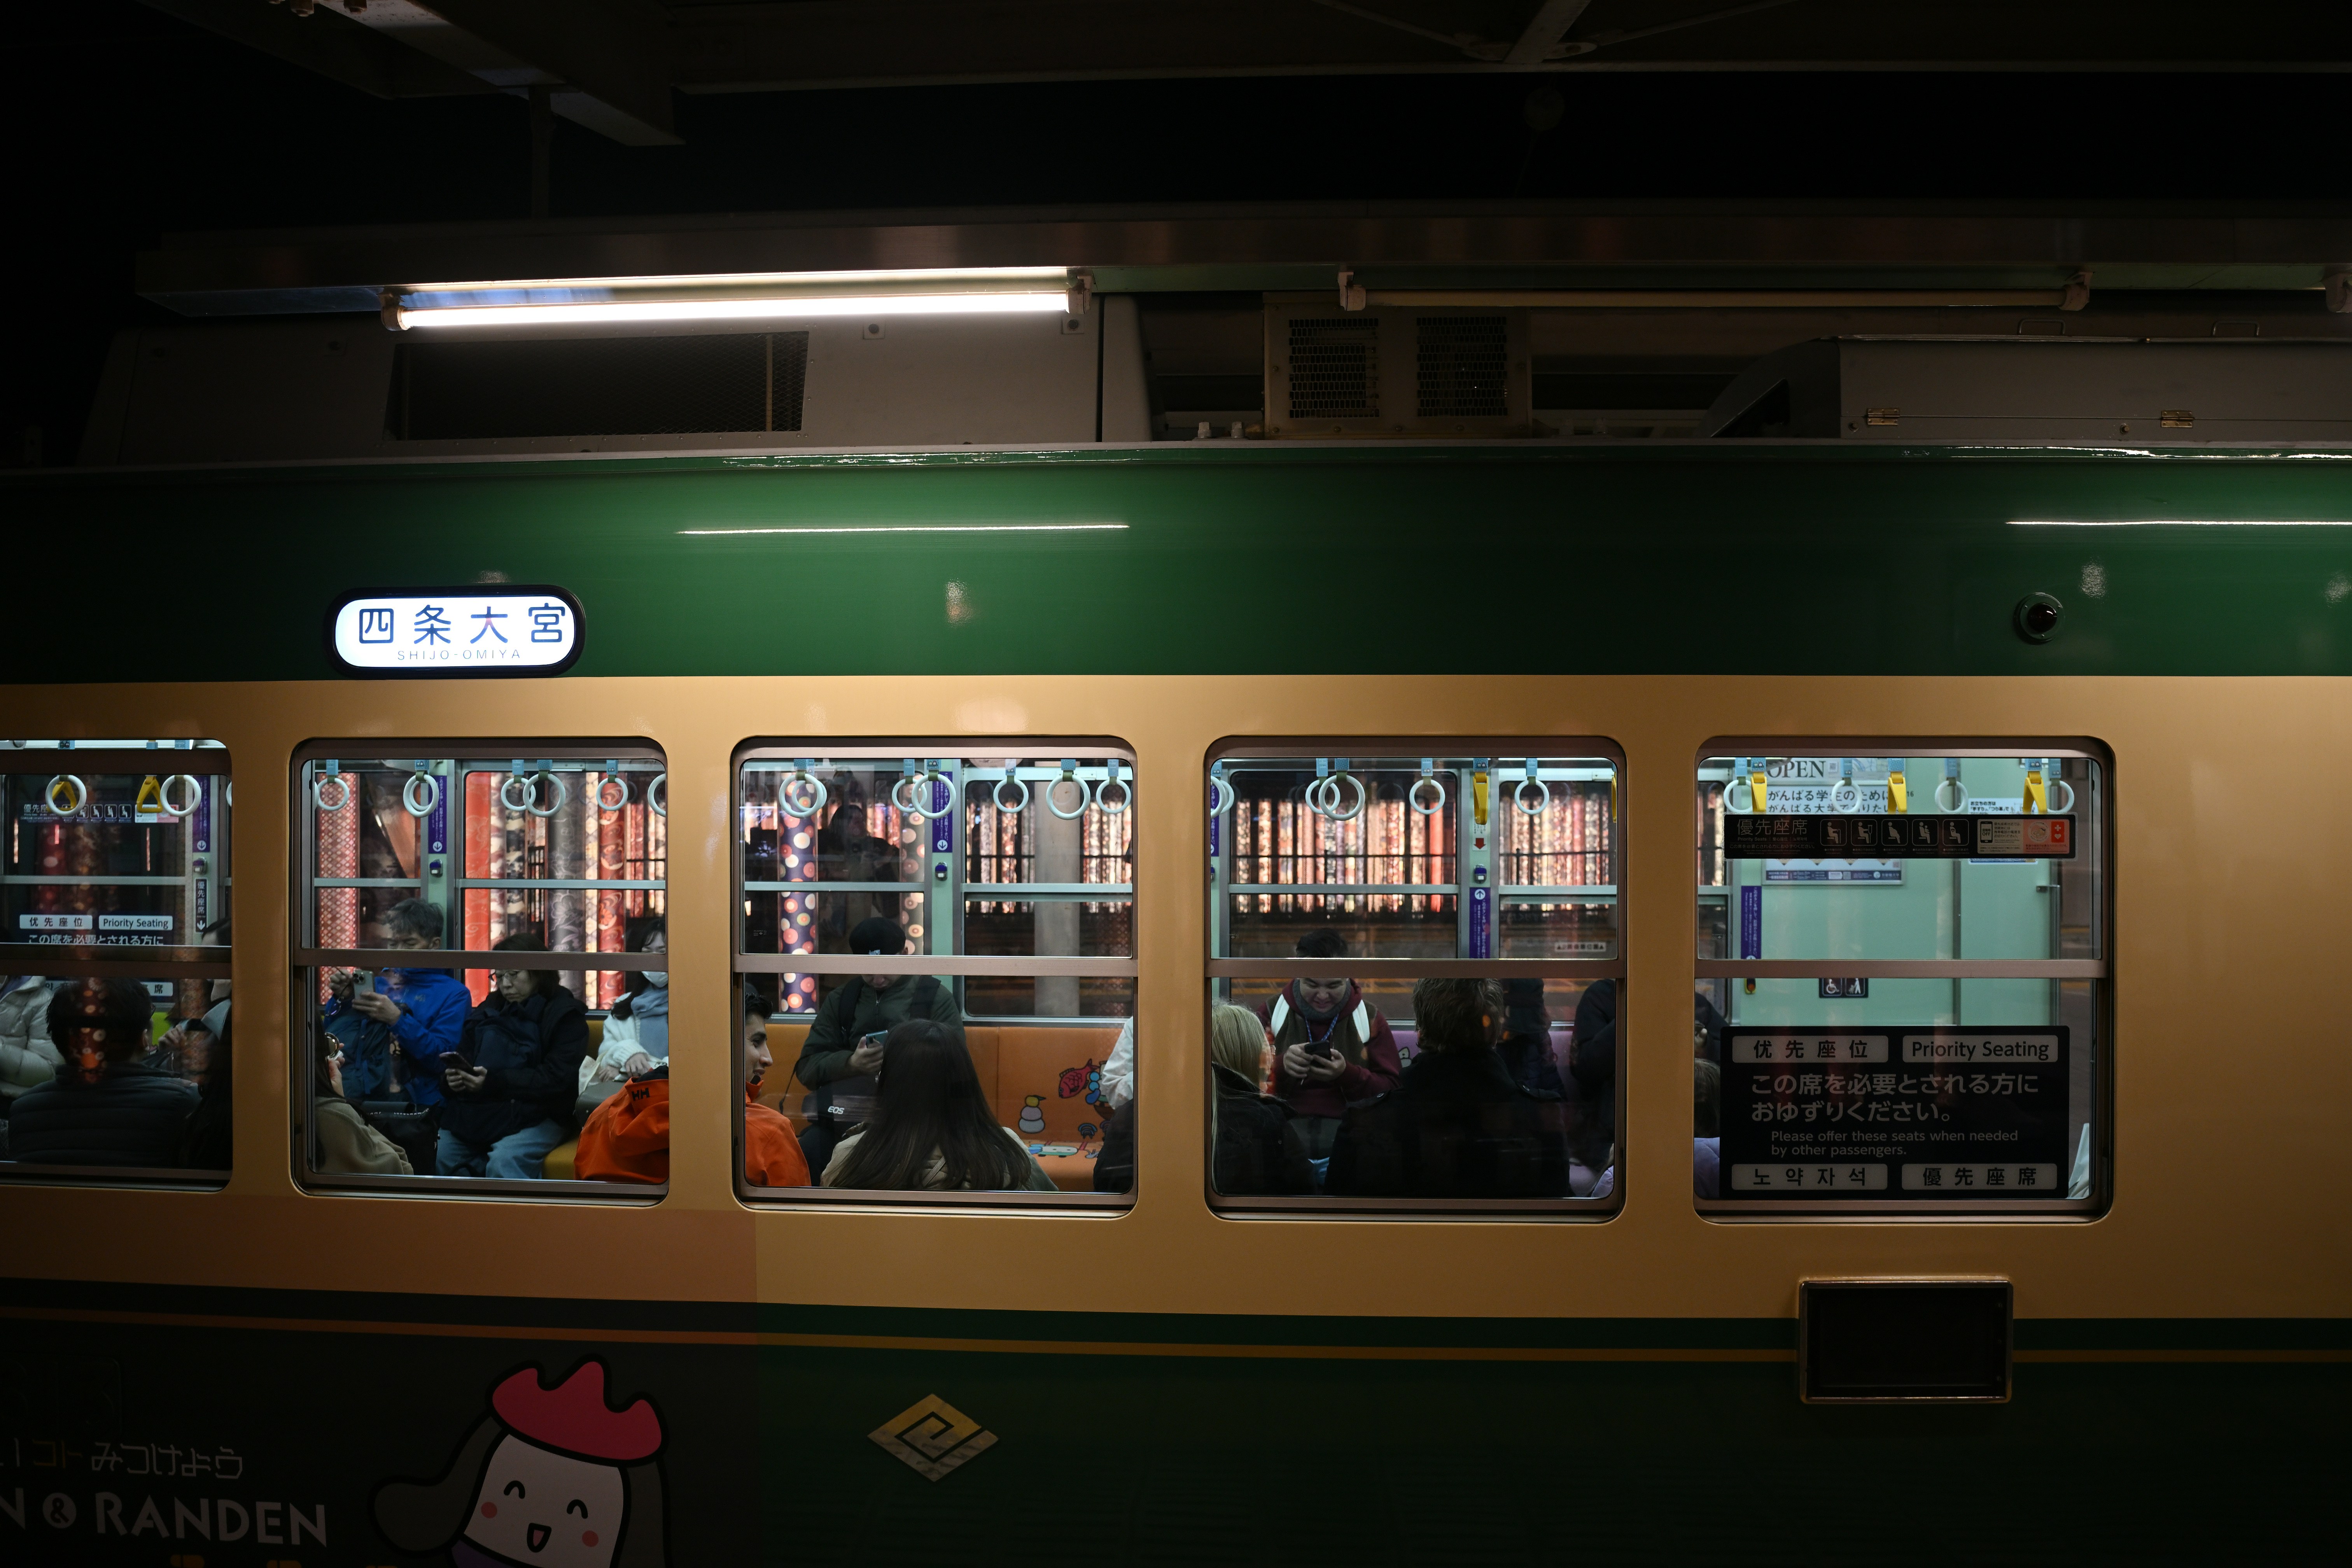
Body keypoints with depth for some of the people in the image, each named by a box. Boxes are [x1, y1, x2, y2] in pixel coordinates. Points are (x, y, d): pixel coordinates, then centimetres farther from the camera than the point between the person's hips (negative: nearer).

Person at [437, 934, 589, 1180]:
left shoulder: (566, 1016, 2)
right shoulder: (490, 1009, 21)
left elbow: (558, 1079, -10)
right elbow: (465, 1056, 21)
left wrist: (494, 1082, -20)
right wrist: (453, 1077, -4)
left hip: (536, 1116, -5)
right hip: (476, 1111, 5)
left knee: (503, 1162, -31)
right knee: (442, 1156, -21)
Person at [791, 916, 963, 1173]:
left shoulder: (937, 997, 9)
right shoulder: (840, 999, 18)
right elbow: (807, 1067, 11)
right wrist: (851, 1063, -10)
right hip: (845, 1113, 3)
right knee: (806, 1154, -29)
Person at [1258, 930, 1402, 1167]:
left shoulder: (1370, 1019, 12)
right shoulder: (1271, 1014, 12)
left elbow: (1391, 1090, 6)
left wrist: (1347, 1073, -14)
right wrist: (1281, 1065, -15)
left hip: (1348, 1125, 0)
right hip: (1285, 1124, 0)